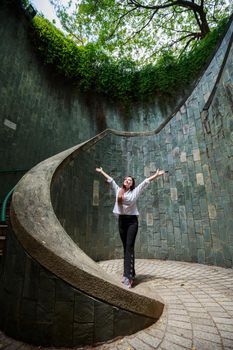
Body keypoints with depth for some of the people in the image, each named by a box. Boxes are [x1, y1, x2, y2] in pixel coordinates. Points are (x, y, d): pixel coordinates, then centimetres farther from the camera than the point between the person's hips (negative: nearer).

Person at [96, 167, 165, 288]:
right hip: (121, 221, 4)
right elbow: (110, 180, 17)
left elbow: (146, 182, 0)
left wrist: (156, 175, -2)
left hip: (132, 221, -3)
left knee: (129, 247, -10)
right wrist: (101, 171, 27)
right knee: (125, 248, 9)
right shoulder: (118, 190, 9)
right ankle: (131, 273, 20)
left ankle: (128, 276, -10)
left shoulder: (135, 192, 1)